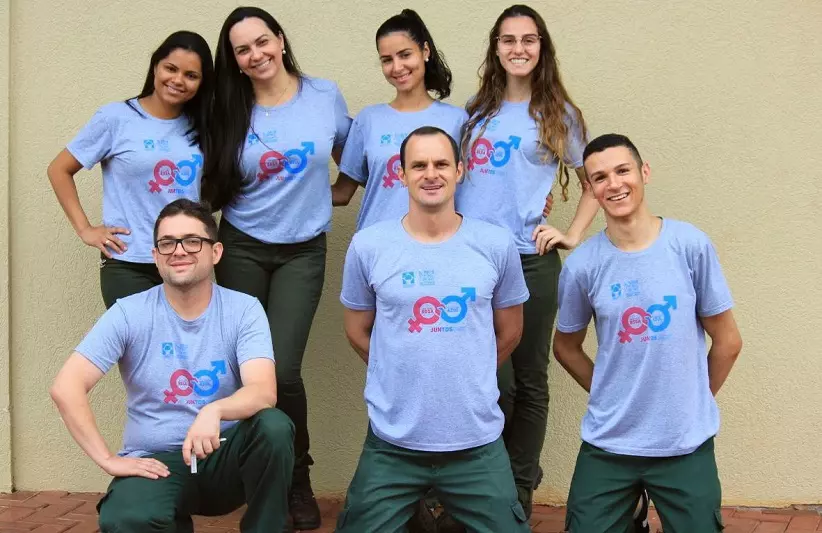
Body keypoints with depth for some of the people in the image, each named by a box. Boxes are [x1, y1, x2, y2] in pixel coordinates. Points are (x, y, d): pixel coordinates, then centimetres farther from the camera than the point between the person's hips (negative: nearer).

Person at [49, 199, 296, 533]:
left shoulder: (243, 310, -5)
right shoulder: (130, 314, -6)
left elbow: (264, 391, -20)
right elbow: (66, 387, -11)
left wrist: (214, 411, -40)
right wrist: (107, 459, -16)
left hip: (222, 456, 1)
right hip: (156, 461, -1)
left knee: (274, 426, -31)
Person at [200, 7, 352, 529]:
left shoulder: (325, 95, -2)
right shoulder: (233, 112, 1)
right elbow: (218, 185, 9)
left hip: (302, 251, -2)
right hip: (241, 248, 2)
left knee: (282, 369, -12)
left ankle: (298, 476, 9)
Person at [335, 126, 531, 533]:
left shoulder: (497, 245, -2)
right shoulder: (367, 246, -4)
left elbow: (509, 333, 10)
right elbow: (357, 332, 8)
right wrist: (405, 376, 8)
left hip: (477, 441, 1)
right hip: (392, 442, 0)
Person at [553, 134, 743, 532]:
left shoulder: (691, 245, -8)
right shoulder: (581, 264, -6)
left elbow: (727, 341, 2)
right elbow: (566, 347, 10)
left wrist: (693, 403, 9)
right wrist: (614, 397, 7)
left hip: (687, 444, 0)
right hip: (607, 445, 1)